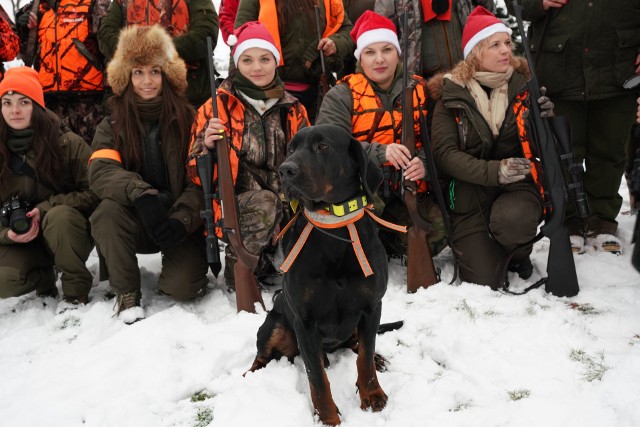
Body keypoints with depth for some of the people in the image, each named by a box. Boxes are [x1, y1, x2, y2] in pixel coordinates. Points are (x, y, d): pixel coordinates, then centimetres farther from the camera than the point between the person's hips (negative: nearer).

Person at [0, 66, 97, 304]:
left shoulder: (68, 144, -12)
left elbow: (94, 193, -14)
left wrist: (45, 209, -23)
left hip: (68, 233, -2)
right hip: (22, 241, 2)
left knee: (58, 216, -37)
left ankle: (76, 289, -15)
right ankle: (44, 277, 10)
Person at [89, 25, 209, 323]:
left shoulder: (187, 119, -2)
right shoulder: (113, 125, 2)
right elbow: (100, 171, -15)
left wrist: (180, 220, -27)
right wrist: (140, 193, -35)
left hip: (181, 223, -2)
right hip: (135, 224, 2)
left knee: (182, 287, -23)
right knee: (109, 208, -31)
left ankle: (179, 262, 14)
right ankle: (126, 291, -11)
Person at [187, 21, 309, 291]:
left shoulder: (292, 110, 10)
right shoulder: (218, 106, 0)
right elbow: (196, 172, -2)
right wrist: (208, 146, -23)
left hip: (284, 209, 4)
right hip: (234, 206, -4)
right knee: (264, 202, -35)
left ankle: (269, 255, 8)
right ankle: (237, 266, -11)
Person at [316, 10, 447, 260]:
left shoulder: (419, 89, 8)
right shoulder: (341, 95, -2)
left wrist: (425, 163, -19)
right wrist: (380, 152, -28)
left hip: (409, 190, 3)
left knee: (439, 230, -18)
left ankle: (391, 249, 14)